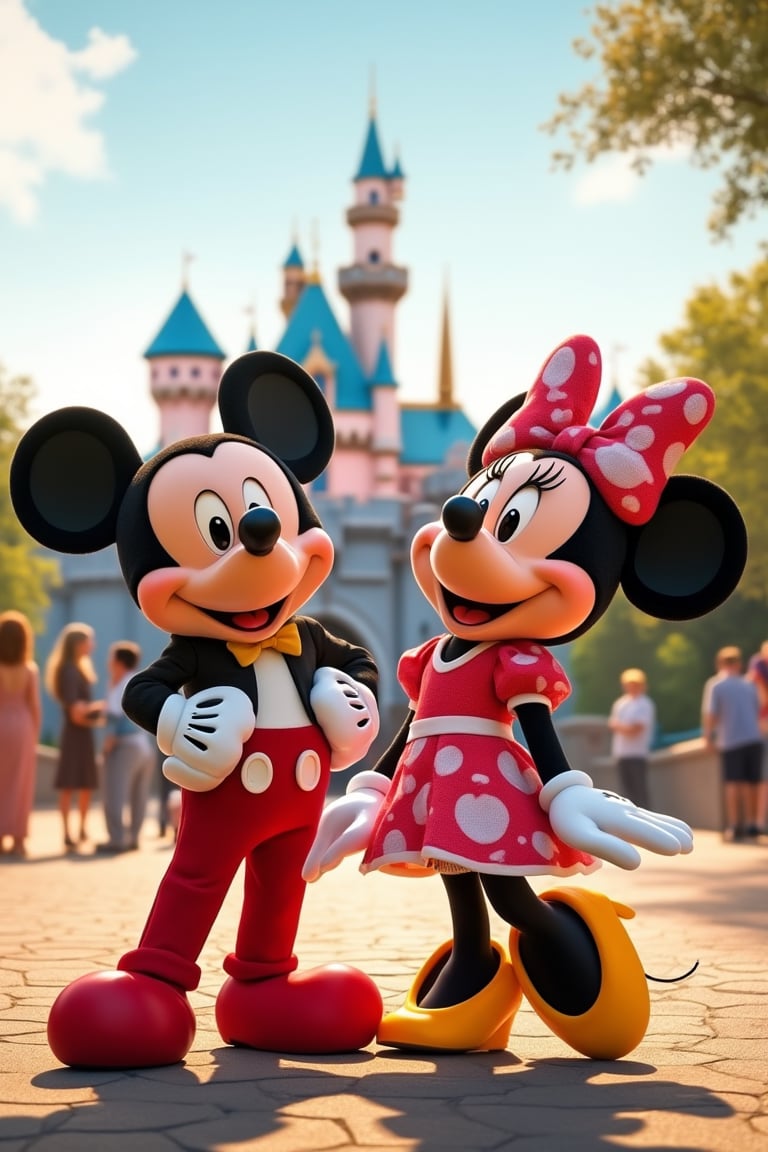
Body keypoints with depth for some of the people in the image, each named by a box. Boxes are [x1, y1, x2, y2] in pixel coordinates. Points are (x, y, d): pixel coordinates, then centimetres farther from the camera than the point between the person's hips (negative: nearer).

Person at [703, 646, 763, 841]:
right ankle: (752, 823, 18)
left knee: (732, 784, -1)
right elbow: (758, 712, 15)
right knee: (751, 783, 12)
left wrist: (708, 734, 7)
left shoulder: (716, 685, -4)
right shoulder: (749, 684, 7)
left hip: (730, 741, -3)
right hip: (754, 738, 3)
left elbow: (711, 716, -8)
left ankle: (734, 825, -9)